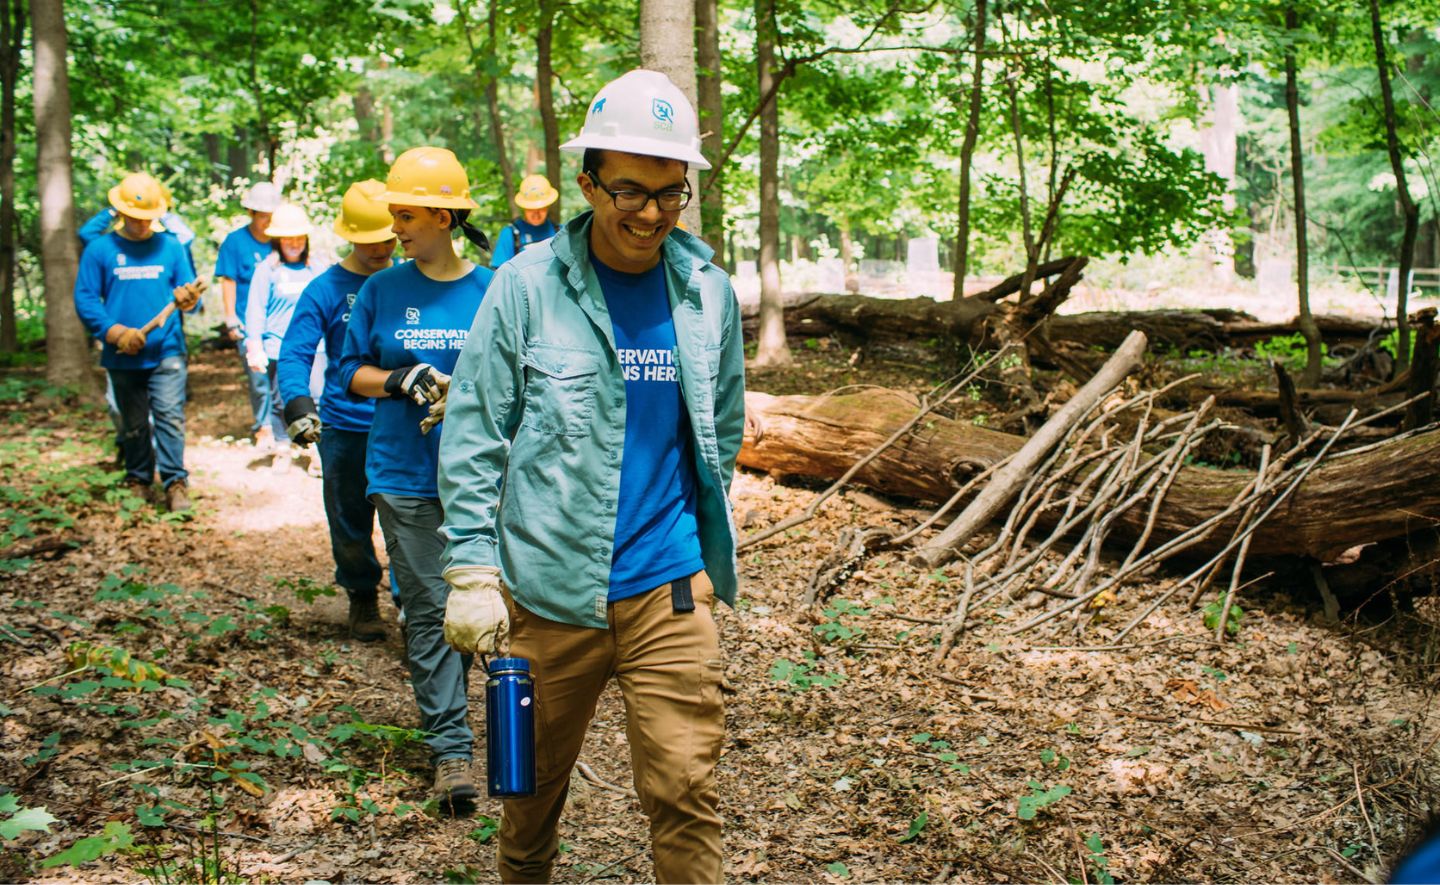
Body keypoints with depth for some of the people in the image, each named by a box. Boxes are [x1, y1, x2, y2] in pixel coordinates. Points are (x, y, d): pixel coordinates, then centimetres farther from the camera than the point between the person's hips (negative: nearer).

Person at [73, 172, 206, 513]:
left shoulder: (170, 247, 5)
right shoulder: (100, 249, 0)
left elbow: (188, 291, 5)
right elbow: (85, 299, -3)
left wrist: (186, 300, -20)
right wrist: (116, 332, -16)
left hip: (167, 353, 0)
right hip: (122, 357, 1)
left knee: (170, 417, -10)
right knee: (133, 425, 12)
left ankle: (175, 483, -7)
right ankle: (138, 481, 25)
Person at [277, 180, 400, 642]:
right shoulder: (326, 289, -2)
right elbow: (294, 354, -8)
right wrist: (297, 405, -25)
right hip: (345, 427, 0)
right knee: (350, 524, 11)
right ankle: (362, 598, 32)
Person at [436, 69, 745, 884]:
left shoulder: (709, 293, 3)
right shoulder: (528, 285, -6)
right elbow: (474, 437, -3)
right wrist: (473, 571, -7)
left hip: (668, 588, 1)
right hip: (547, 588, -1)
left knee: (686, 790, -1)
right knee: (536, 777, 17)